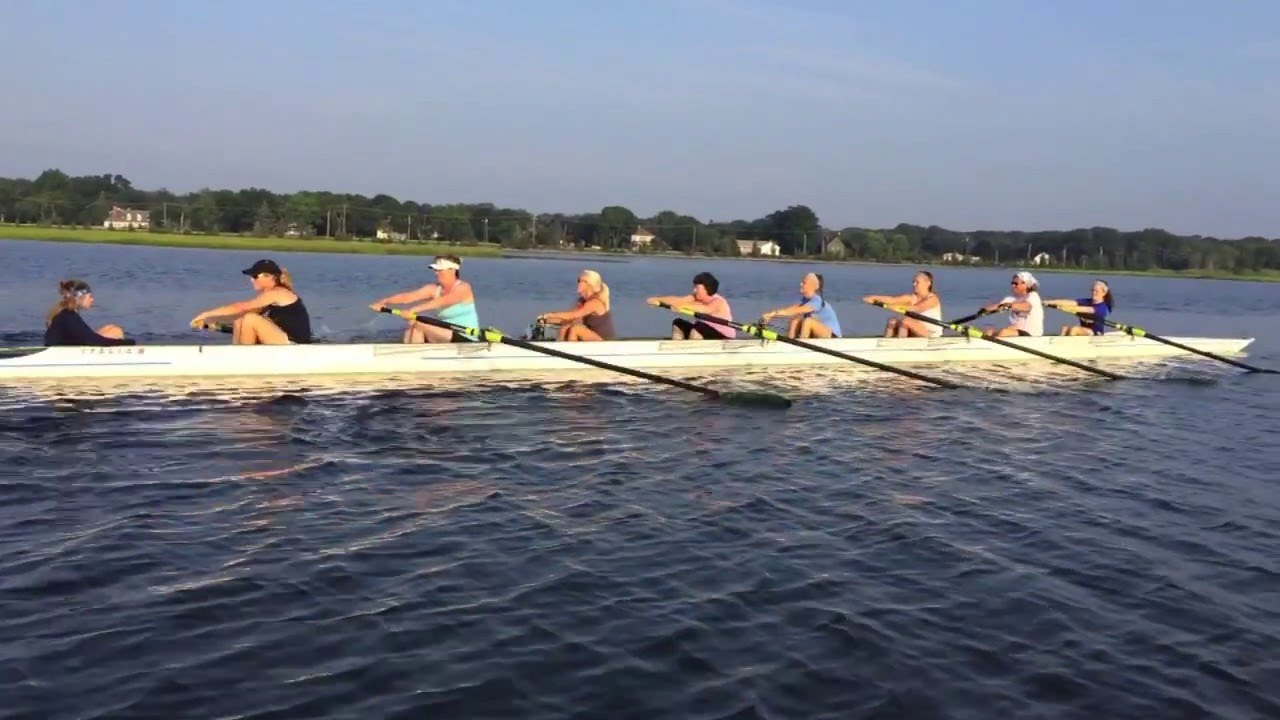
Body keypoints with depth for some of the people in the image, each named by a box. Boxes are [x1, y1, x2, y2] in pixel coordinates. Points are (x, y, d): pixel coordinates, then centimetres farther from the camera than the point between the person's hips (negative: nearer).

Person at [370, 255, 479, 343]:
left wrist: (415, 309, -42)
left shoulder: (463, 288, -12)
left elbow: (441, 302, -30)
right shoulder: (434, 289, 6)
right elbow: (408, 296, -9)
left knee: (417, 323, -18)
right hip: (445, 339, 7)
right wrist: (384, 301, -25)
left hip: (466, 341, -7)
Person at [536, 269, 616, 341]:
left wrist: (549, 314, -24)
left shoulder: (595, 302, -19)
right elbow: (569, 319, 1)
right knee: (565, 327, -4)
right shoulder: (583, 300, 8)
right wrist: (547, 320, -10)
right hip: (594, 339, 9)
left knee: (575, 328, -24)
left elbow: (572, 315, -28)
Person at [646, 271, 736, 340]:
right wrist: (658, 299, -20)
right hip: (706, 333, 8)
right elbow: (679, 300, -9)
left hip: (724, 339, -8)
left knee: (699, 326, -33)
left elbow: (705, 309, -38)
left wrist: (683, 305, -37)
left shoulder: (719, 302, -20)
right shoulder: (697, 298, 1)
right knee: (678, 323, 2)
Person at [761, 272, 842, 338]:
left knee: (808, 321, -30)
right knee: (794, 321, -9)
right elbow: (791, 308, -10)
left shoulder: (817, 301, -22)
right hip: (818, 333, 8)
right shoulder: (805, 299, 3)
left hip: (832, 336, -8)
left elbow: (797, 310, -34)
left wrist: (774, 313, -41)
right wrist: (771, 315, -25)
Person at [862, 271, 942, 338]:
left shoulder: (933, 299, -10)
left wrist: (896, 306, -35)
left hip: (931, 336, -6)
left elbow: (914, 309, -27)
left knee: (905, 321, -28)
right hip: (915, 334, 6)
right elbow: (892, 299, -8)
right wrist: (875, 297, -23)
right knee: (892, 321, -14)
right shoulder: (911, 298, 8)